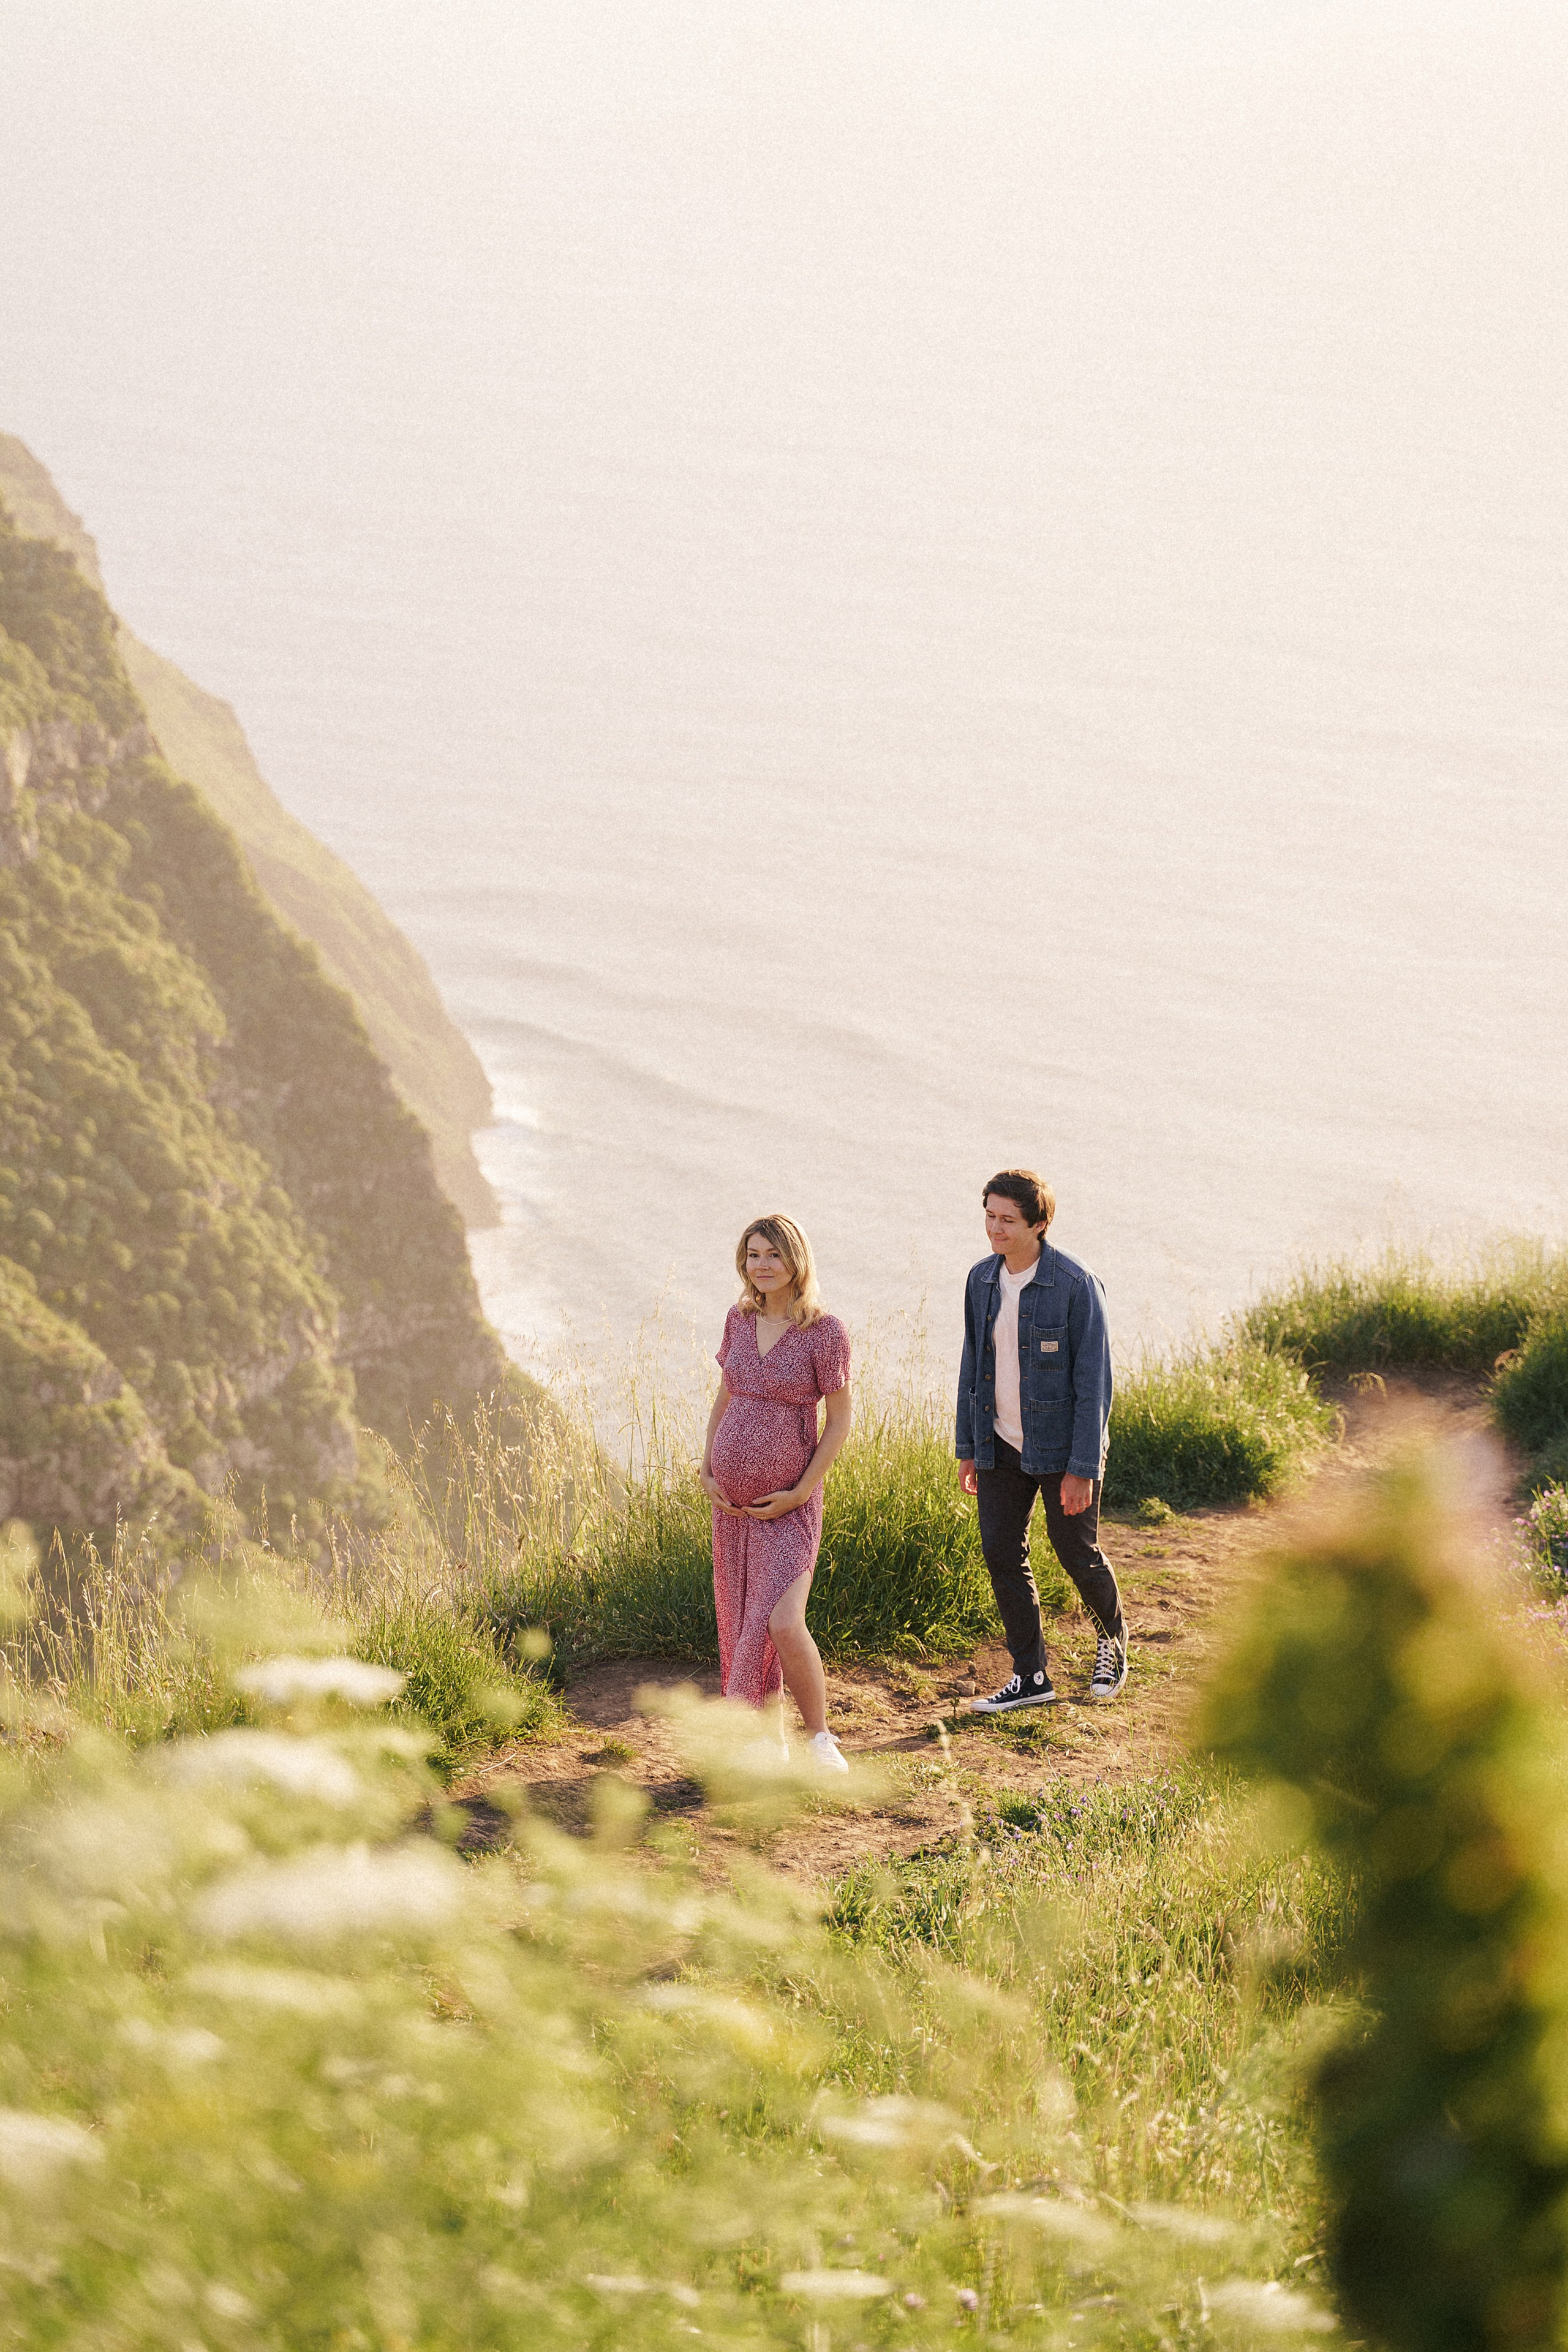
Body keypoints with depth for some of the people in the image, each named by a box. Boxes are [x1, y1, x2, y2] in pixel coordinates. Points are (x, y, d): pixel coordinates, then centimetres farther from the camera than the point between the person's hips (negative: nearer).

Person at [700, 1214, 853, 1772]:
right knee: (741, 1622, 10)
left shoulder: (825, 1330, -12)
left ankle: (820, 1738, -2)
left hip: (789, 1502, -6)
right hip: (732, 1498, 6)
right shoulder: (740, 1320, 3)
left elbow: (840, 1420, -9)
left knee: (784, 1623, -20)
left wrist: (800, 1494, -13)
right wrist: (706, 1473, 5)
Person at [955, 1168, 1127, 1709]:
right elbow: (973, 1366, 10)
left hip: (1060, 1443, -5)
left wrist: (1082, 1467, -18)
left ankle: (1112, 1636, 36)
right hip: (1002, 1443, 5)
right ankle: (1031, 1677, 11)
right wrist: (968, 1448, 9)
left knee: (1077, 1553, 6)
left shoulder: (1075, 1285, -18)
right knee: (1001, 1553, 2)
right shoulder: (982, 1279, 1)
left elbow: (1094, 1380, -16)